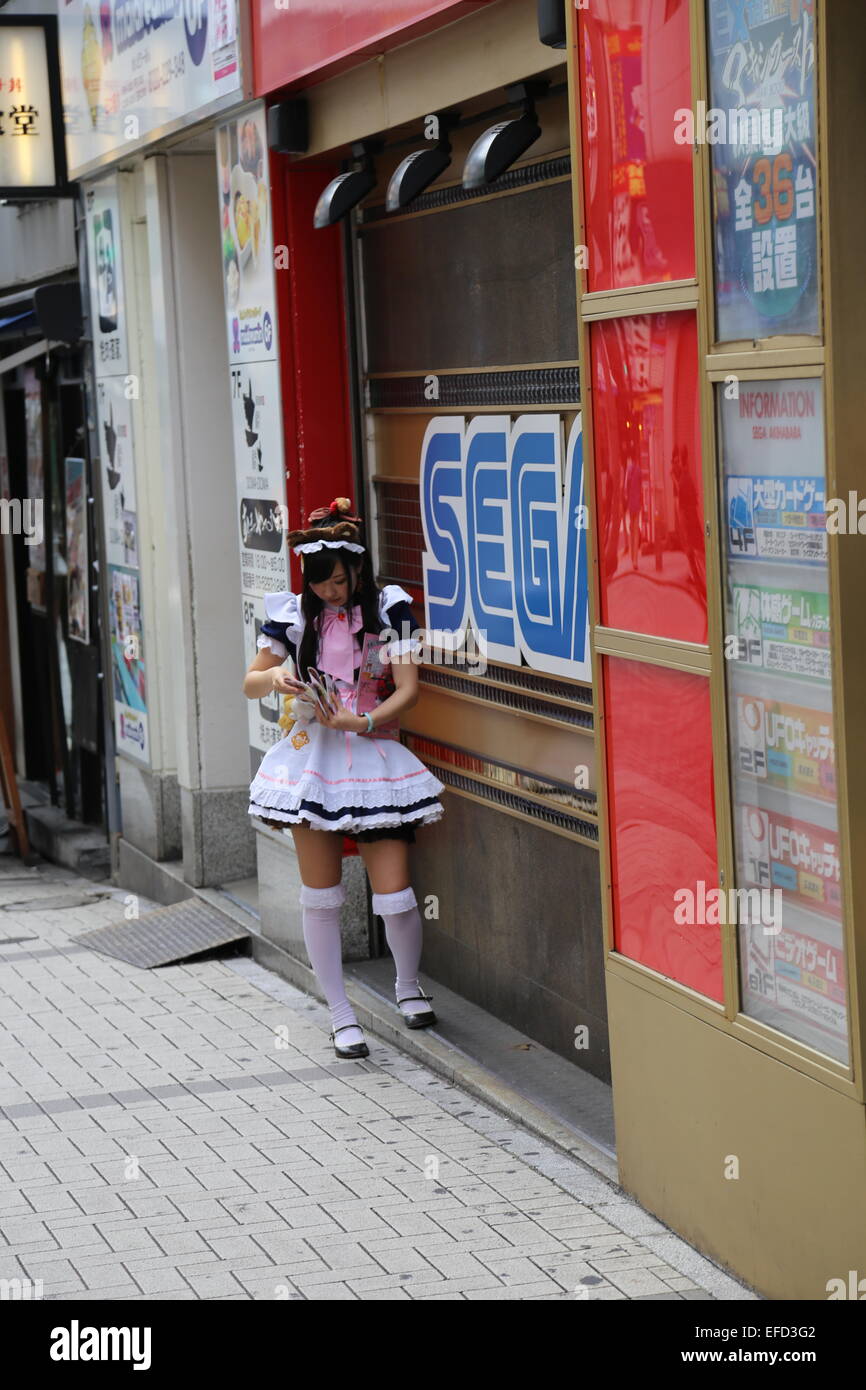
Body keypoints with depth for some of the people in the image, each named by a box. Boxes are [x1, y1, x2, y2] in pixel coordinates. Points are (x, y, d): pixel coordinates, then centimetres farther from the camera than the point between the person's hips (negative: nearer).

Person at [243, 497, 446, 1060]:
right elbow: (250, 682, 12)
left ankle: (409, 985, 24)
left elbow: (409, 690, -5)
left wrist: (363, 723, -21)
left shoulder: (389, 608, -2)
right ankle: (341, 1014, 18)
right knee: (321, 898, 3)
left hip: (372, 756, -2)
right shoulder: (295, 613, 4)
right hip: (312, 756, 2)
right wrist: (275, 677, -11)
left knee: (395, 895, -6)